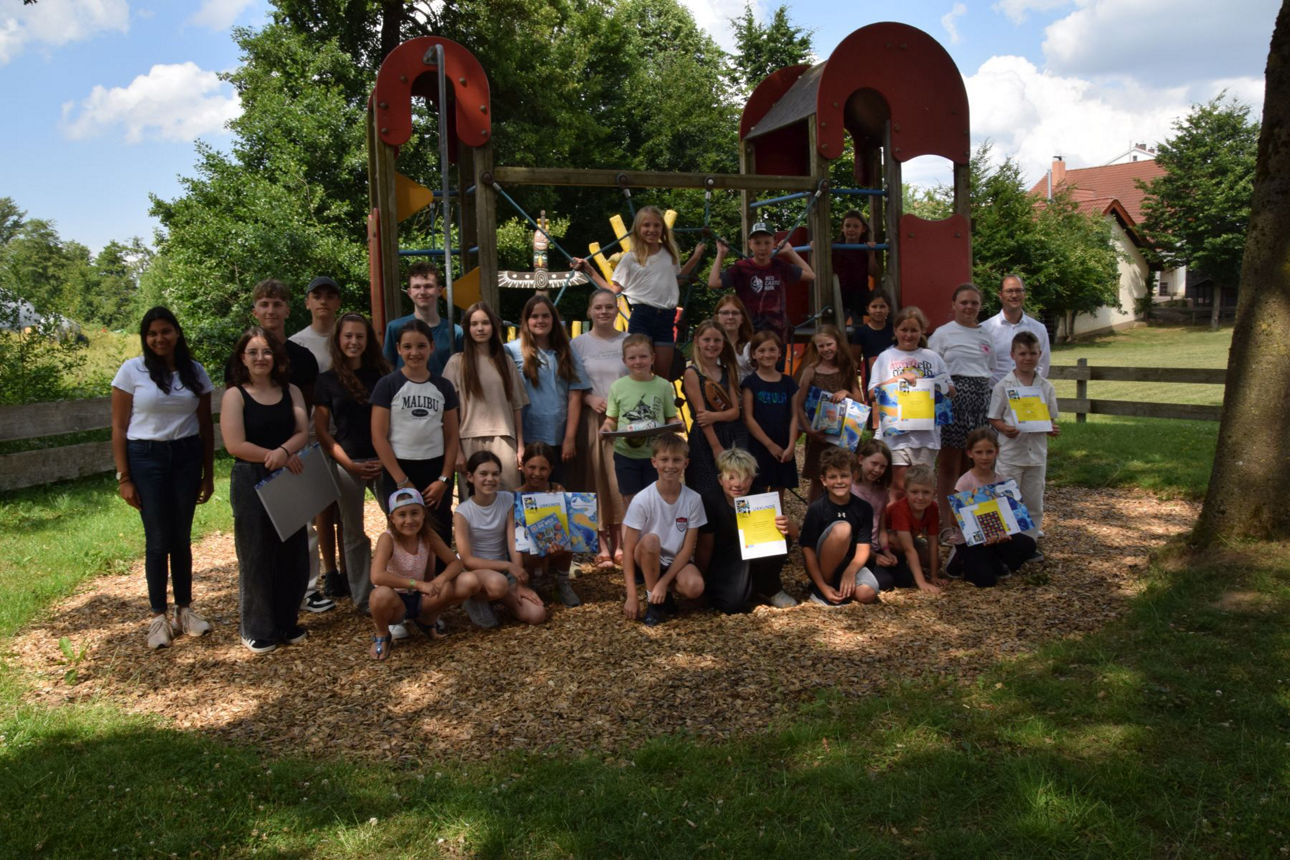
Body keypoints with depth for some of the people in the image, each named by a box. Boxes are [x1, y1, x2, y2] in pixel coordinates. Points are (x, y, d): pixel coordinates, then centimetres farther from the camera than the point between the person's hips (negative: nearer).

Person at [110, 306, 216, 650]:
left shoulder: (195, 372, 5)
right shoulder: (132, 370, -3)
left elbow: (206, 426, 9)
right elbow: (119, 428, -2)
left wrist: (208, 474, 8)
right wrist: (123, 478, -6)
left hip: (187, 457, 2)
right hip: (146, 458, -2)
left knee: (181, 537, 7)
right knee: (158, 540, -1)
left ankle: (185, 609, 20)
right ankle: (158, 617, 11)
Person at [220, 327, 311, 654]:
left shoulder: (291, 392, 8)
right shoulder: (235, 395, -4)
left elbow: (302, 433, -2)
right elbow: (235, 445, -13)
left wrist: (282, 450, -23)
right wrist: (279, 458, -15)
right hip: (251, 483, -4)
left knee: (292, 552, 8)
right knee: (256, 556, 3)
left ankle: (287, 622, 23)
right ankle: (258, 630, 15)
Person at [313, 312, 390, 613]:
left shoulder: (381, 376, 7)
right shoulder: (327, 380, 3)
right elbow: (321, 430, 2)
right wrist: (350, 464, -7)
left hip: (383, 461, 1)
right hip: (347, 464, -1)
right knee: (353, 532, 6)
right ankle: (362, 597, 18)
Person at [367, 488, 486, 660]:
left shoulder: (428, 535, -7)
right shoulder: (387, 539, -21)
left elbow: (456, 563, -5)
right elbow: (377, 576, -36)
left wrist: (440, 579, -27)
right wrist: (418, 584, -38)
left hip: (421, 599, 5)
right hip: (396, 601, -4)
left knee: (470, 581, -15)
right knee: (382, 594, -42)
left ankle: (428, 620, 10)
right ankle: (381, 636, -6)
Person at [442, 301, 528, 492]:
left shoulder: (505, 361, 12)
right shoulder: (457, 363, 3)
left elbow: (517, 406, 12)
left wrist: (521, 446, 7)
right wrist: (457, 451, -5)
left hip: (503, 440, 2)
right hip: (470, 441, -1)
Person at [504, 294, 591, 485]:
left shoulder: (566, 353, 9)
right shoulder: (512, 350, 1)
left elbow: (575, 397, 4)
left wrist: (570, 438, -3)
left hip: (558, 439, 3)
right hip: (526, 439, -2)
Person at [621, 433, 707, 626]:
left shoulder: (693, 499, -11)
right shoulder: (642, 500, -16)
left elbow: (687, 549, -9)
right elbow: (628, 549, -15)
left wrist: (664, 582, -19)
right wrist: (631, 596, -20)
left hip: (677, 562, 1)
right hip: (647, 562, -1)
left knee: (694, 587, -31)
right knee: (650, 540, -34)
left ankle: (661, 588, 3)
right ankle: (654, 601, -14)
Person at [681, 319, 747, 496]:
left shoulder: (727, 371, 9)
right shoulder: (692, 373, -7)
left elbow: (735, 411, 2)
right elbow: (700, 413, -11)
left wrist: (715, 416, -19)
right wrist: (716, 447, -14)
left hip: (730, 436, 5)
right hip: (704, 438, -5)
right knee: (707, 491, -2)